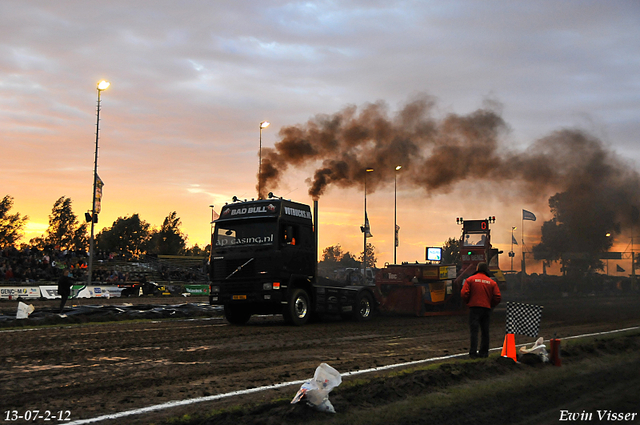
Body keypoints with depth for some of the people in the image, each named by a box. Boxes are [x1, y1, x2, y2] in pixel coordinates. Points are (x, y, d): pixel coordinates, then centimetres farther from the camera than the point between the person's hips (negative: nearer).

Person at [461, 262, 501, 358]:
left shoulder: (470, 279, 0)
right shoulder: (492, 282, 7)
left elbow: (463, 294, -7)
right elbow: (498, 297, 1)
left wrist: (468, 302, 10)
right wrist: (491, 305, 15)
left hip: (474, 307, -3)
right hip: (487, 309, 3)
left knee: (474, 330, -4)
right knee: (485, 331, 12)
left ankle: (473, 353, -11)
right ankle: (484, 352, 15)